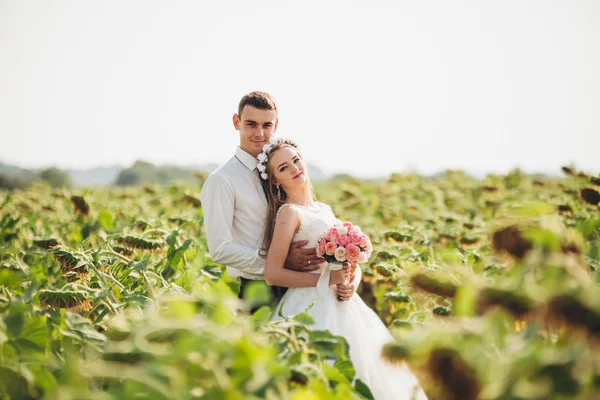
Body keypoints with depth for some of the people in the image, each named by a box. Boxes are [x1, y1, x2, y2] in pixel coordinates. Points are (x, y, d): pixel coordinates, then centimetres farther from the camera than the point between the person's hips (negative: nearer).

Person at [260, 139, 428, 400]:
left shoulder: (324, 209, 13)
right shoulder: (289, 212, -10)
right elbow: (272, 274, -16)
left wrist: (348, 283, -2)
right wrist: (326, 279, -18)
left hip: (341, 307, 8)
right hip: (314, 309, -8)